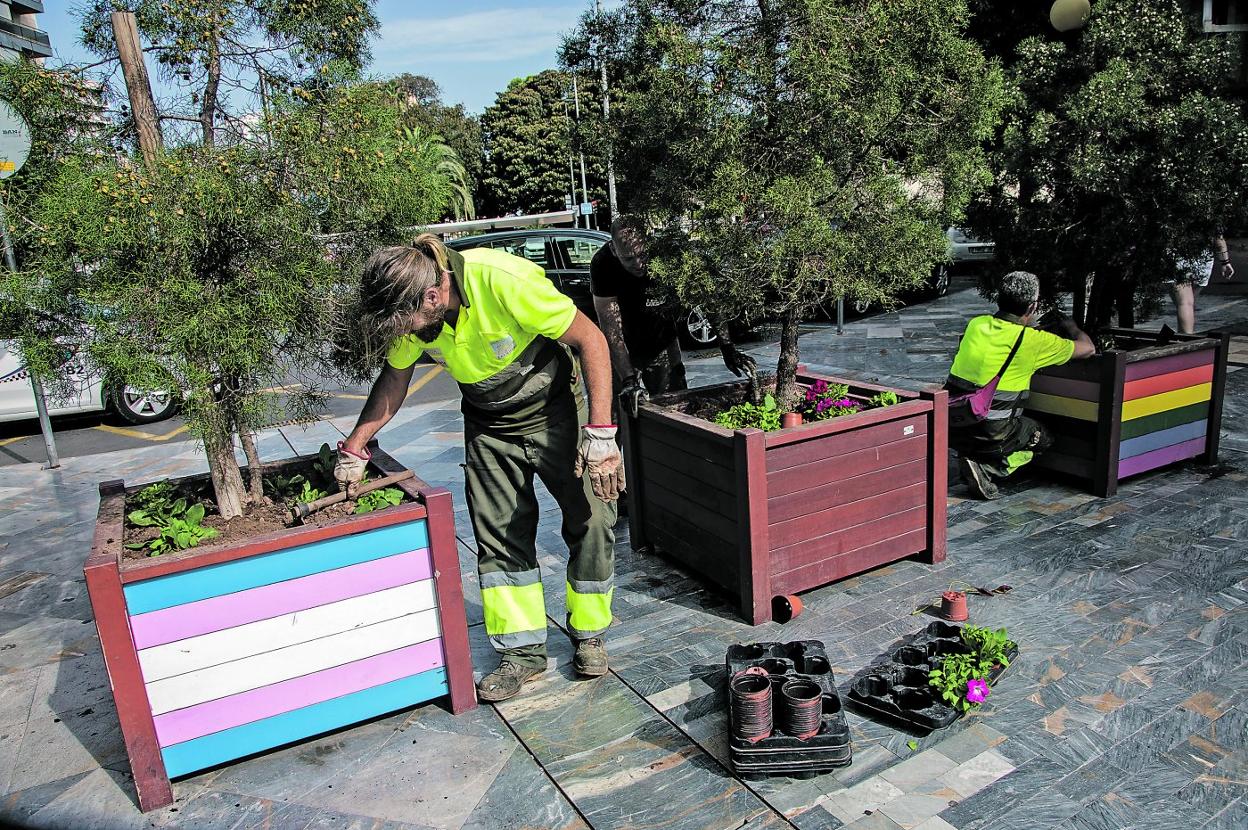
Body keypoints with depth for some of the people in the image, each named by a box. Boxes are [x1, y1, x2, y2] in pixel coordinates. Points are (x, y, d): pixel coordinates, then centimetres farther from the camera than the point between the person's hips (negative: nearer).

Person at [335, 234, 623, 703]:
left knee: (591, 522, -2)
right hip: (488, 426, 5)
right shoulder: (410, 312, -15)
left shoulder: (504, 282, -33)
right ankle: (523, 652, 16)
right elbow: (394, 379, 5)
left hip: (554, 412, -4)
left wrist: (600, 433, -29)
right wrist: (354, 449, 5)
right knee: (500, 537, 3)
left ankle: (588, 636, 20)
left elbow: (590, 340, -26)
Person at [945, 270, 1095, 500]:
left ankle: (970, 456, 11)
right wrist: (1073, 330, 29)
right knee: (1042, 437, 24)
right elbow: (1088, 349, 7)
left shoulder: (976, 324, 5)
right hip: (989, 434, -6)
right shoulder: (1032, 341, -9)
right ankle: (987, 467, 1)